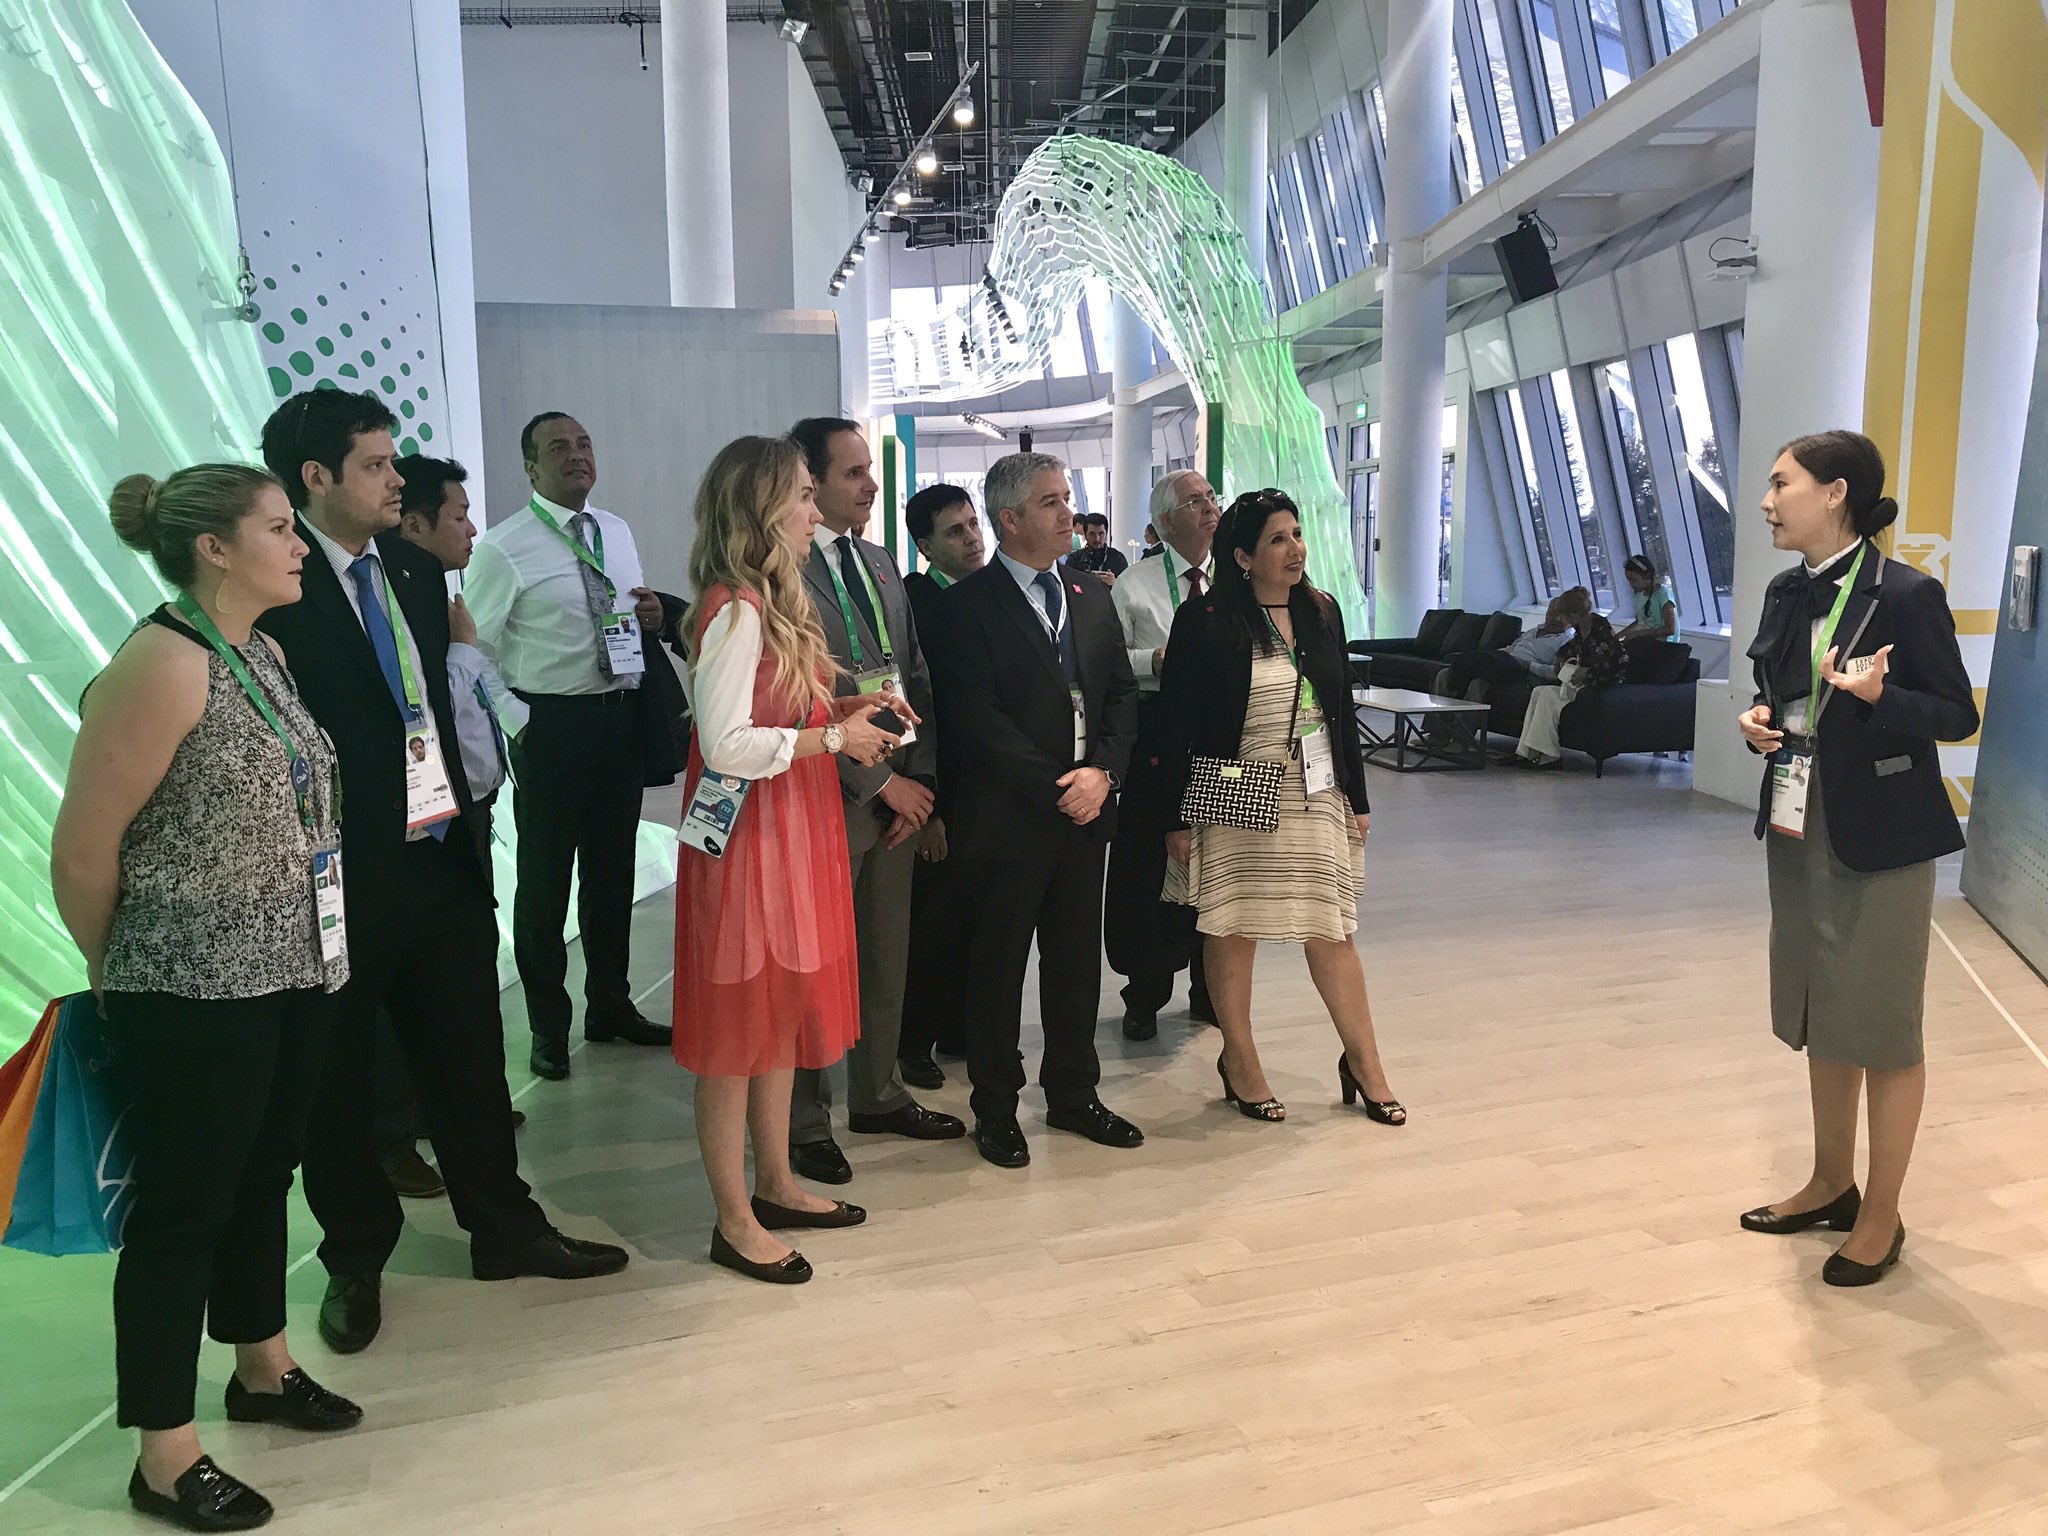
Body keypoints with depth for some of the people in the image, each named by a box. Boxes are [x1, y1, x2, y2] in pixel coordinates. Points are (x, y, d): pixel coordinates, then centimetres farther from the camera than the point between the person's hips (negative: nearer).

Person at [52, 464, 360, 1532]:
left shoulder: (260, 651, 8)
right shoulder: (161, 664, -18)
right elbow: (81, 850, -15)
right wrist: (124, 979, 0)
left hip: (288, 973, 8)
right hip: (194, 993, -8)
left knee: (261, 1178, 21)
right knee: (183, 1203, 5)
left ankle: (261, 1368, 41)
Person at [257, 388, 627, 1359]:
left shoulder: (416, 574, 8)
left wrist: (459, 819, 9)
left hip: (438, 858, 6)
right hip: (338, 878, -6)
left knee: (469, 1054, 15)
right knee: (338, 1077, 13)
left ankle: (504, 1228, 32)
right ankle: (355, 1261, 32)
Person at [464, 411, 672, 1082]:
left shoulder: (618, 532, 10)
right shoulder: (503, 547, -9)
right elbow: (477, 650, -7)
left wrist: (651, 618, -2)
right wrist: (516, 724, -13)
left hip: (623, 718, 6)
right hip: (551, 724, -6)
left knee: (612, 871, 16)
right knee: (544, 879, 6)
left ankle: (611, 1006, 33)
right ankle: (548, 1027, 22)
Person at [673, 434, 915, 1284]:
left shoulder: (772, 603, 11)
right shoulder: (735, 610, -19)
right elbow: (727, 745, -25)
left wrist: (846, 705, 2)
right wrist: (836, 736, -16)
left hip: (792, 831, 10)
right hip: (747, 839, -10)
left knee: (785, 1013, 17)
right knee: (738, 1027, 3)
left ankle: (776, 1186, 32)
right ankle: (734, 1222, 17)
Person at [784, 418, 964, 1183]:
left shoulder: (880, 563, 13)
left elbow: (916, 679, 13)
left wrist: (920, 779, 2)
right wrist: (879, 781, -12)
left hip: (898, 793, 7)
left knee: (887, 958, 16)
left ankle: (878, 1096, 33)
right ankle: (804, 1123, 21)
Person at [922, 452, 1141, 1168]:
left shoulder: (1092, 598, 13)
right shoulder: (967, 605, -8)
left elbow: (1122, 693, 10)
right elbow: (976, 717, -15)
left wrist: (1102, 771, -7)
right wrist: (1054, 788, -16)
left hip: (1085, 812, 6)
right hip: (1007, 819, -6)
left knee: (1077, 960, 14)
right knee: (998, 966, 6)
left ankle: (1073, 1094, 29)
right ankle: (995, 1110, 21)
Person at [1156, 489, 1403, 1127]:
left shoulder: (1321, 612, 8)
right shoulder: (1205, 620, -9)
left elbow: (1343, 711, 14)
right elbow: (1176, 724, -9)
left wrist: (1357, 800, 14)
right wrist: (1178, 819, -10)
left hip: (1316, 799, 4)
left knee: (1333, 931, 7)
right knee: (1233, 930, 7)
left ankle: (1363, 1062, 22)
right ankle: (1239, 1062, 23)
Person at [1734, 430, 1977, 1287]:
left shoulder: (1906, 594, -14)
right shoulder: (1786, 595, 6)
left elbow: (1959, 715, -11)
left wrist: (1879, 696, -28)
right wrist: (1758, 725, -3)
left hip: (1881, 839, -7)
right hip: (1797, 833, 7)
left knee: (1883, 1030, 5)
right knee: (1819, 1020, 17)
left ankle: (1882, 1216, 21)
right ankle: (1831, 1185, 33)